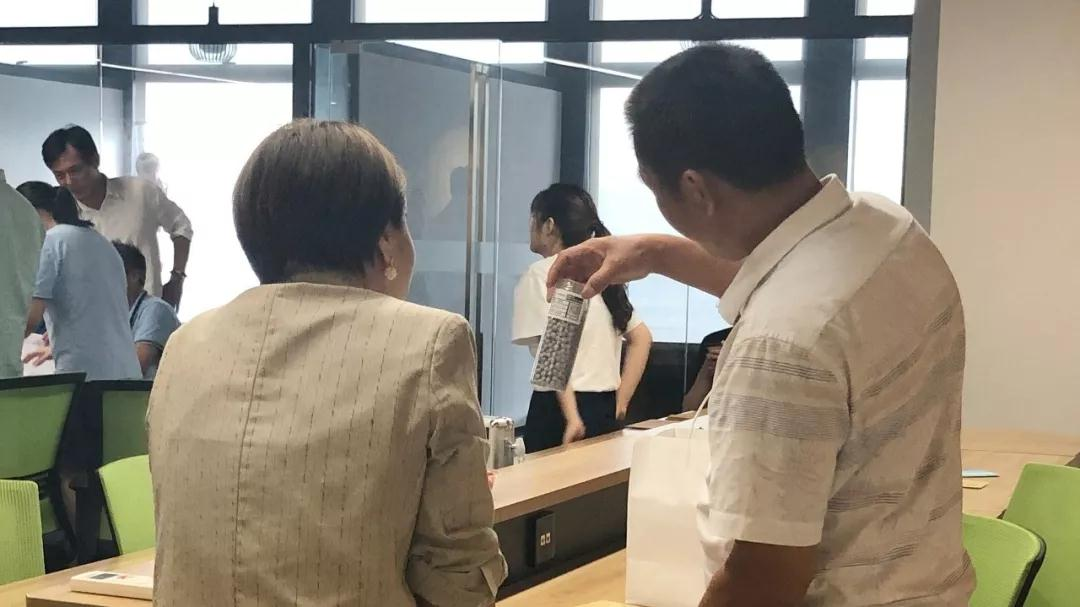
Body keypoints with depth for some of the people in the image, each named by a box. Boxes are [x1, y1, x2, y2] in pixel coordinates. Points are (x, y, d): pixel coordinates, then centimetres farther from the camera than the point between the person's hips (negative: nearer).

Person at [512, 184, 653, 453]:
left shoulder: (541, 274, -4)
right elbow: (642, 339, 17)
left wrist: (571, 418, -20)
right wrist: (619, 403, 13)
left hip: (559, 409, -7)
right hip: (604, 410, 7)